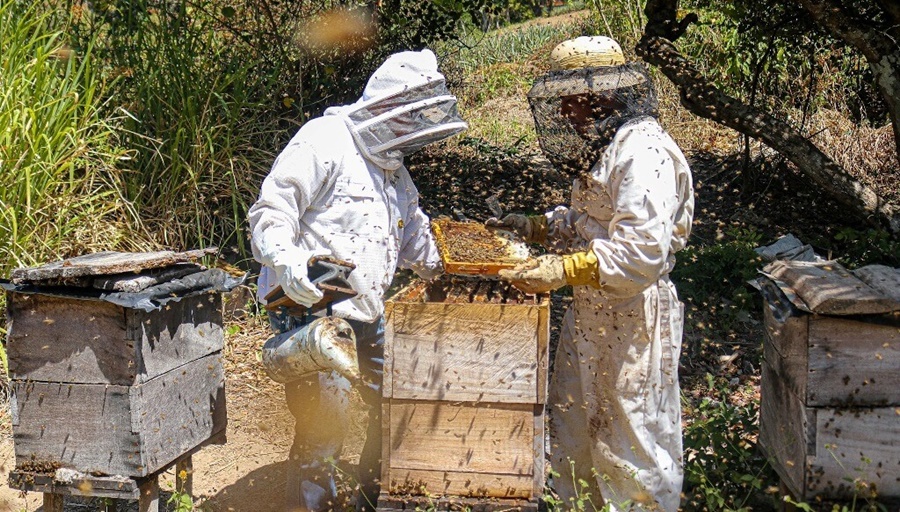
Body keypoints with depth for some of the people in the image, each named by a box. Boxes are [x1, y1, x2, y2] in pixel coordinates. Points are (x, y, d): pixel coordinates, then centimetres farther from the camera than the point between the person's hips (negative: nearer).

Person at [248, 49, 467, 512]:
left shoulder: (391, 164, 18)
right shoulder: (322, 143, -11)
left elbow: (413, 229, 32)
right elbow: (270, 212, -17)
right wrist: (289, 262, -34)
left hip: (367, 316, 9)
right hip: (312, 308, -9)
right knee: (326, 418, -10)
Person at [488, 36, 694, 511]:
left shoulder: (643, 152, -20)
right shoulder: (604, 145, 12)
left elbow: (642, 251, -29)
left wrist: (563, 269, -31)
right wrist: (536, 226, 12)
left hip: (632, 320, -10)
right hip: (589, 314, 10)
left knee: (634, 443, 4)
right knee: (570, 433, 18)